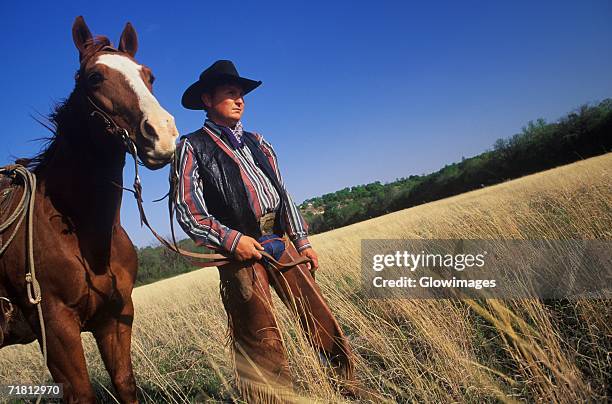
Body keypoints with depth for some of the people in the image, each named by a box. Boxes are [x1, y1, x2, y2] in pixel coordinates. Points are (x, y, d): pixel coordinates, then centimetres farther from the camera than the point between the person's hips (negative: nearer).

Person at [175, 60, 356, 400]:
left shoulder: (256, 142, 20)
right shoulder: (193, 147, 2)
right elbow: (188, 211, -6)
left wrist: (303, 240, 14)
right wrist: (231, 239, -16)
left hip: (281, 241, 5)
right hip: (240, 249, -5)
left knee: (319, 315, 5)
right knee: (262, 341, -1)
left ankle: (348, 384, 20)